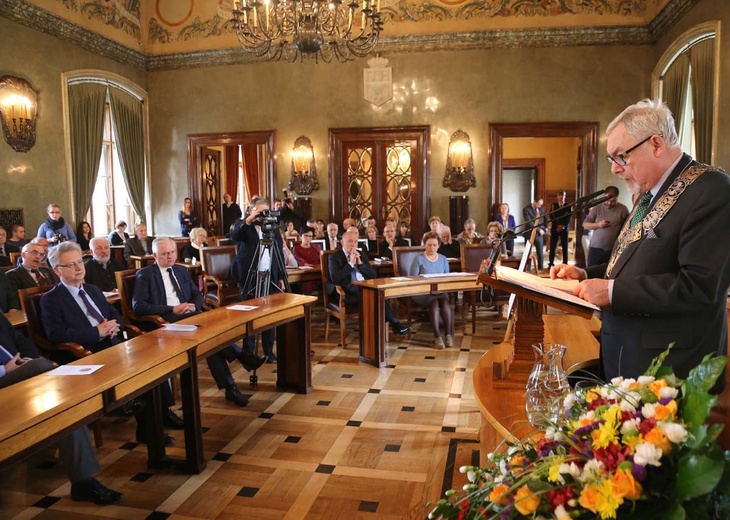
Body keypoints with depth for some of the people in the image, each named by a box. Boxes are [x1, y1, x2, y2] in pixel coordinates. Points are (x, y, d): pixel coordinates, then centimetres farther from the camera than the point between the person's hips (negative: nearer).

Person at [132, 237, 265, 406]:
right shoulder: (144, 274, 5)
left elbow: (198, 295, 22)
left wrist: (193, 306, -4)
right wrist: (172, 309, -15)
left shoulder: (182, 270, 22)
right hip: (164, 321, -5)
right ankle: (242, 357, -27)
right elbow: (138, 306, -6)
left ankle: (230, 388, -31)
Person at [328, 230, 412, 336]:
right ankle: (394, 323, -33)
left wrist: (360, 263, -2)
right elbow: (334, 278, -10)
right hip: (348, 291, -4)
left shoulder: (362, 254, 20)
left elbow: (373, 275, 13)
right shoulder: (334, 257, 6)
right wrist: (350, 263, -10)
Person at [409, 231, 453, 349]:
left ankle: (449, 335, -28)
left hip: (440, 291, 3)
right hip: (421, 293, -3)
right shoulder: (418, 259, 1)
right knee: (434, 302, -34)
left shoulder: (443, 259, 16)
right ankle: (437, 336, -32)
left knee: (445, 302, -30)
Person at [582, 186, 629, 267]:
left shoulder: (623, 209, 0)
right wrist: (598, 225, -12)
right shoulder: (596, 208, 5)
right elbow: (585, 225, 6)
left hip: (613, 250, -1)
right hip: (595, 248, 2)